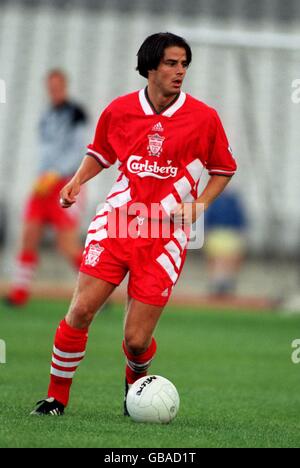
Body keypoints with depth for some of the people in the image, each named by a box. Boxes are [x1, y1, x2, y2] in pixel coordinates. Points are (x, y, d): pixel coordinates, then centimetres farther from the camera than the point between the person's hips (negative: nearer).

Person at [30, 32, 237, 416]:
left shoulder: (204, 118, -2)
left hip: (165, 235, -2)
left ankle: (135, 387, 31)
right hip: (116, 223, 2)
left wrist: (200, 203, -5)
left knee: (136, 340, -5)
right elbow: (100, 153, 21)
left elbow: (223, 169, 11)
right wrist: (78, 181, 3)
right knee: (80, 311, -10)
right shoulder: (119, 110, 3)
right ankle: (56, 397, 9)